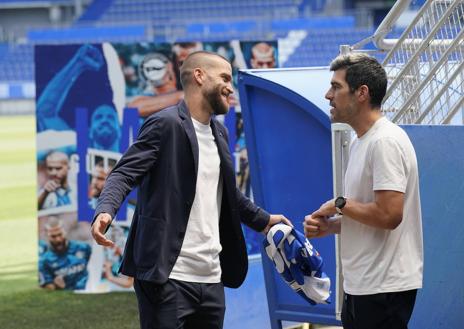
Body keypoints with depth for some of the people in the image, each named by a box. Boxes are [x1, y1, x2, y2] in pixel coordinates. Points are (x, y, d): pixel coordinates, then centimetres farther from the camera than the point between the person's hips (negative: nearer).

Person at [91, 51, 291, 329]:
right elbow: (124, 174, -14)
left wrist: (262, 220, 39)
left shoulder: (219, 133, 18)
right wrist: (105, 211, -32)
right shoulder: (166, 124, -6)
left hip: (211, 280, 8)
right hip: (167, 278, -8)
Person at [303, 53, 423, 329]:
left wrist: (339, 204, -10)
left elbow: (387, 215, -24)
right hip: (361, 285, 10)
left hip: (383, 288, -10)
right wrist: (330, 225, 6)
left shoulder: (385, 142, -16)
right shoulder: (362, 142, 16)